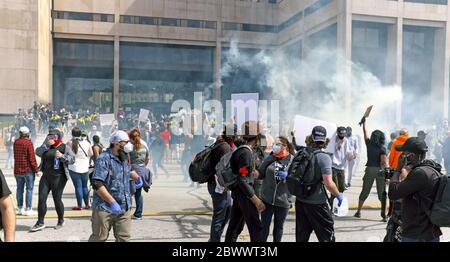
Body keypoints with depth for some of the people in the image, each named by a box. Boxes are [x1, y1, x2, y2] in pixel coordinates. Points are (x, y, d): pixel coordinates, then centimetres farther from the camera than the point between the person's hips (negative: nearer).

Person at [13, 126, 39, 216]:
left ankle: (20, 208, 16)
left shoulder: (15, 143, 6)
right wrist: (36, 170, -9)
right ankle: (28, 209, -1)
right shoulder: (29, 143, -13)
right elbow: (32, 158, -15)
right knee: (29, 189, -1)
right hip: (28, 170, -6)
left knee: (19, 189, 13)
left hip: (18, 170, 6)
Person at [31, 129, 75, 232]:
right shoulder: (47, 146, 10)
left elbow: (72, 159, -9)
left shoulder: (65, 147, -2)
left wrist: (62, 156, -23)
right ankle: (40, 223, 9)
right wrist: (47, 145, -15)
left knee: (57, 200, 2)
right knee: (41, 199, 0)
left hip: (58, 178, -4)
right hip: (46, 177, 4)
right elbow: (38, 152, -4)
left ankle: (61, 221, 23)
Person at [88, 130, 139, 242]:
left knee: (124, 238, 7)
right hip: (105, 208, -7)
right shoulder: (104, 159, -14)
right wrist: (113, 202, -25)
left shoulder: (124, 159, 12)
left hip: (124, 208, 7)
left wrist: (137, 178, 25)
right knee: (99, 238, 5)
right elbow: (97, 184, -23)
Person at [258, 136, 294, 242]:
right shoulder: (270, 158, 2)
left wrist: (287, 176, -18)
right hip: (267, 199, 1)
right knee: (264, 225, 7)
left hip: (283, 200, -1)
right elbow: (261, 174, 5)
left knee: (278, 227, 14)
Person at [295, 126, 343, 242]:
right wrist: (338, 195, -6)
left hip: (300, 200, 6)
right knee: (327, 234, 10)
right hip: (316, 202, -6)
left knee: (302, 236, 14)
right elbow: (328, 183, -20)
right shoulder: (324, 157, -16)